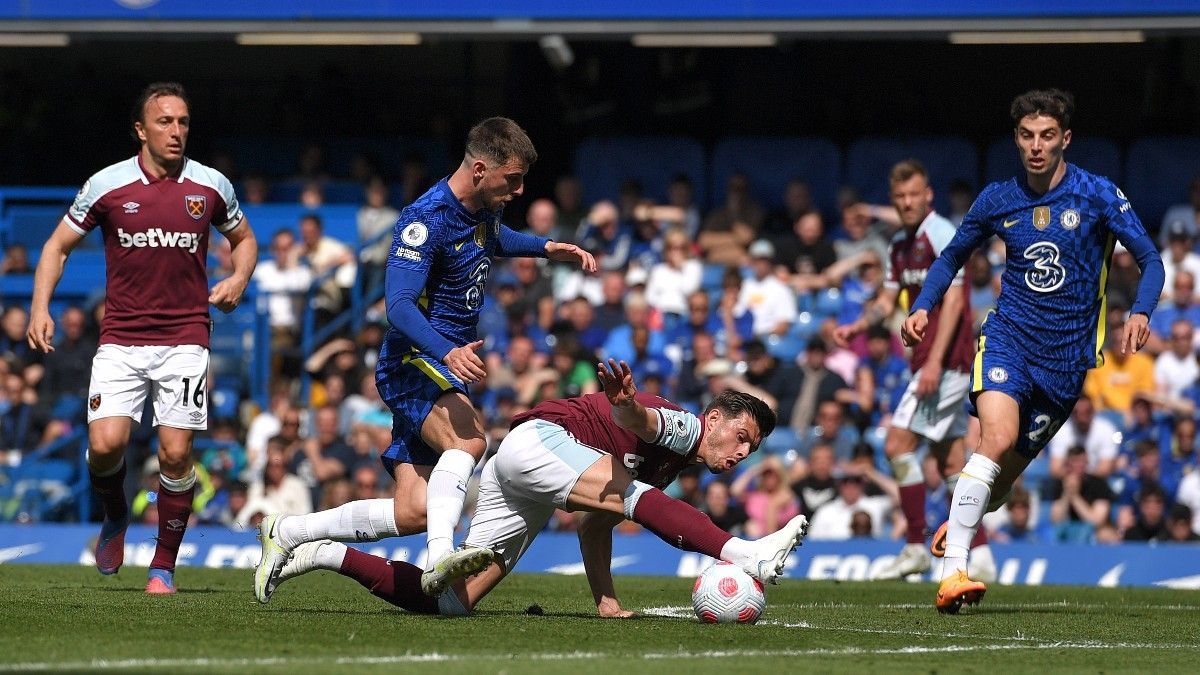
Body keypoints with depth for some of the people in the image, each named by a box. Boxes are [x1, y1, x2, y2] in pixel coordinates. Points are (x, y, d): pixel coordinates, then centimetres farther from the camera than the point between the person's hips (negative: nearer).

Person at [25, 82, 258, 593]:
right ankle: (115, 517, 19)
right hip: (120, 339, 0)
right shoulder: (106, 185, -1)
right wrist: (40, 308, -3)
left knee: (175, 453, -8)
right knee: (106, 444, -15)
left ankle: (164, 565, 8)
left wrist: (239, 279, 0)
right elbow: (59, 245, 9)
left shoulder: (211, 186, 3)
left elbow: (244, 239, 21)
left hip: (184, 338, 0)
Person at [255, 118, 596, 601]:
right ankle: (440, 559, -47)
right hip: (414, 363, -9)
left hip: (445, 376, 9)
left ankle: (286, 534, 16)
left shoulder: (483, 212, 9)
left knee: (412, 513, 2)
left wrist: (547, 249, 22)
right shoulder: (427, 219, -18)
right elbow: (399, 306, -28)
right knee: (468, 438, -38)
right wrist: (447, 352, -44)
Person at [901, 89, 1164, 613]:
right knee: (997, 437, -26)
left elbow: (1150, 260, -3)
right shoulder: (998, 200, 5)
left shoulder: (1097, 195, -2)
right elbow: (950, 260, 20)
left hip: (1068, 354, 0)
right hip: (1009, 335, 0)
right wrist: (922, 308, 3)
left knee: (1007, 470, 4)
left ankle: (957, 526, 37)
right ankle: (952, 574, -30)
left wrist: (1141, 313, -22)